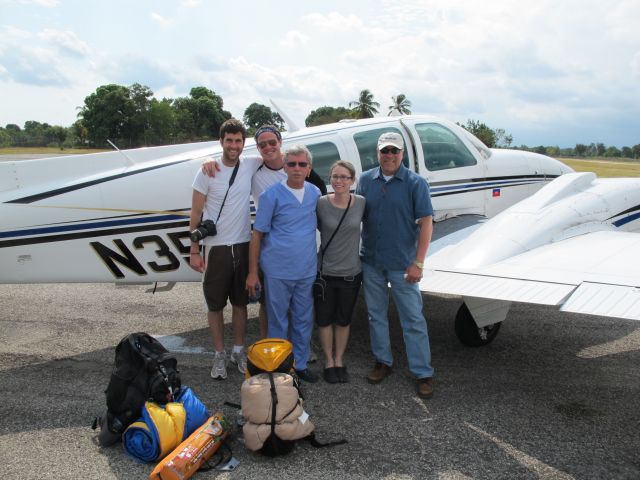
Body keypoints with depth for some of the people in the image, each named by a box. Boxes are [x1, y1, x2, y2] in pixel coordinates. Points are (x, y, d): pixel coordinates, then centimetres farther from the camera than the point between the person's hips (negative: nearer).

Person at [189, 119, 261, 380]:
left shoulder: (250, 165, -1)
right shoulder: (207, 173, -9)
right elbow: (196, 214, -5)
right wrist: (194, 251, -7)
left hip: (243, 246, 3)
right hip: (215, 248, -2)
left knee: (240, 302, 15)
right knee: (215, 305, 8)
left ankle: (239, 351, 31)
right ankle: (219, 355, 23)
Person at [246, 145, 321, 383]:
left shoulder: (315, 193, 5)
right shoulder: (272, 195, -7)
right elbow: (258, 235, -5)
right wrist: (252, 272, -7)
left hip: (307, 270, 4)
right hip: (277, 271, -4)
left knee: (304, 320, 13)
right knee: (278, 321, 7)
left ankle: (300, 364, 29)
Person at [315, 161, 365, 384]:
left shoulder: (361, 203, -7)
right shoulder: (321, 203, -12)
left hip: (351, 273, 1)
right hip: (324, 272, -1)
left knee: (343, 320, 16)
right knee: (324, 319, 11)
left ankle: (339, 361, 34)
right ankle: (329, 362, 30)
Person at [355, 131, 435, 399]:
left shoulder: (415, 183, -7)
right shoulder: (366, 180, 4)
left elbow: (426, 223, -9)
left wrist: (418, 263, -14)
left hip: (402, 264, -4)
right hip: (371, 261, 4)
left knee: (413, 319, 1)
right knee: (376, 314, 14)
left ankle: (423, 373, 12)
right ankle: (383, 361, 30)